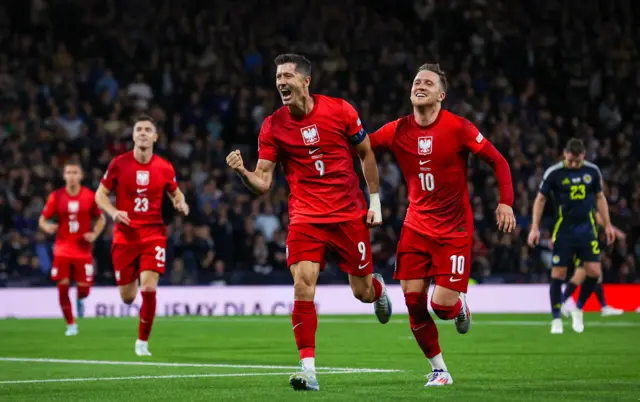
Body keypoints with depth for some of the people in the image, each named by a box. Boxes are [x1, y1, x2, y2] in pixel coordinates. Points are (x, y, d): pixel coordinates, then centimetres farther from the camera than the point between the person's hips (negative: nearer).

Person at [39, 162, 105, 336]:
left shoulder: (89, 196, -2)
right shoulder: (56, 197, -1)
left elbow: (101, 219, 10)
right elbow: (43, 220, 4)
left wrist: (95, 234, -8)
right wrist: (47, 227, -19)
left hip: (83, 249, 0)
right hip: (63, 248, 0)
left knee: (84, 288, -5)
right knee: (63, 287, -7)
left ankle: (80, 299, 35)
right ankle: (71, 324, 11)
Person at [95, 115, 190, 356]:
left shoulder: (164, 168, -1)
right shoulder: (119, 164, -3)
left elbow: (175, 193, 17)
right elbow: (100, 194, 4)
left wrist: (180, 203, -7)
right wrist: (113, 212, -15)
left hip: (153, 234, 0)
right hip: (125, 235, 0)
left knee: (149, 288, -18)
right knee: (127, 297, 5)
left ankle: (143, 341, 1)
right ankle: (133, 279, 46)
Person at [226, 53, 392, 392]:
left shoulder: (339, 110, -6)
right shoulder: (272, 126, -4)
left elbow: (366, 153, 7)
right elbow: (263, 183, -5)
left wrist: (375, 201, 4)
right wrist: (243, 172, -27)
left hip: (349, 214, 0)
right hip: (305, 217, 0)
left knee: (362, 292, 7)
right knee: (303, 286, -17)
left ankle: (377, 287, 47)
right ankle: (308, 369, -14)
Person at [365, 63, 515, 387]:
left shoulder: (458, 128, -11)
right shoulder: (398, 131, -2)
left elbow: (498, 161, -7)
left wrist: (505, 202, -18)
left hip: (454, 229, -3)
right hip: (416, 225, 3)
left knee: (443, 305, -12)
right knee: (413, 300, -6)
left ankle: (460, 308, 27)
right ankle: (438, 370, 12)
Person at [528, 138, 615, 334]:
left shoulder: (592, 171, 1)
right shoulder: (553, 173, -7)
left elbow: (600, 198, 14)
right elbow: (540, 199, 1)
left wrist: (607, 225, 11)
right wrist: (535, 228, -4)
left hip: (587, 228, 2)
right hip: (563, 230, -2)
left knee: (594, 272, -6)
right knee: (558, 274, -3)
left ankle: (578, 309, 17)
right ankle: (556, 320, 6)